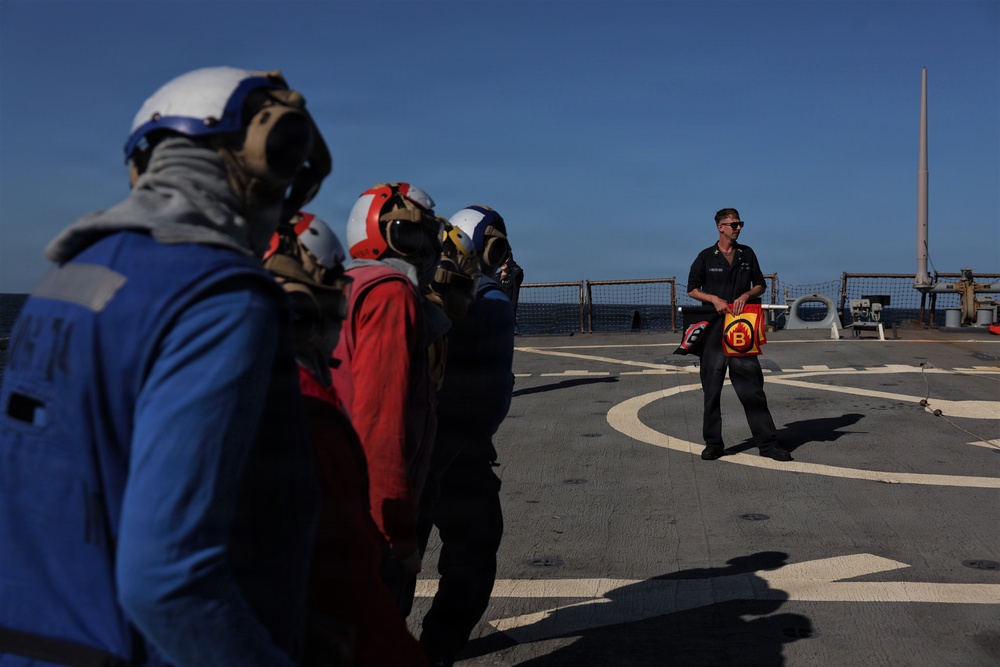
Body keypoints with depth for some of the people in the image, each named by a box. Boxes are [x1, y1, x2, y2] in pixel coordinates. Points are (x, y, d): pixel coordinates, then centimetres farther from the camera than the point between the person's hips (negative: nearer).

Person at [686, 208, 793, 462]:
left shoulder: (747, 254, 10)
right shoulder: (706, 257, 3)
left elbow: (760, 285, 15)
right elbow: (692, 289, 6)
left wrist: (746, 295, -6)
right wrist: (714, 299, -11)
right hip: (714, 327, -1)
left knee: (752, 386, -1)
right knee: (712, 387, 2)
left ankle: (767, 443, 2)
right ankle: (713, 443, 10)